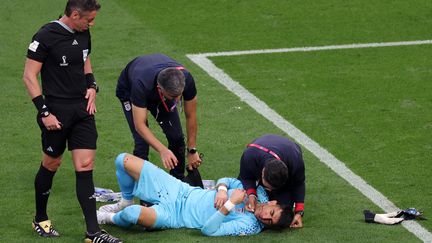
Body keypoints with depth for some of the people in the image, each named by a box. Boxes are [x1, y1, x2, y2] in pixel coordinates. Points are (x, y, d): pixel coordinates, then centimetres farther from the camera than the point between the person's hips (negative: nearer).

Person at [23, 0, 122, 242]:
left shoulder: (83, 34, 7)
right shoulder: (46, 36, -14)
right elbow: (30, 76, -13)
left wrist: (92, 86, 8)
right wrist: (44, 112, -16)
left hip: (82, 109, 6)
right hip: (57, 112, -5)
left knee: (85, 166, -1)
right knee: (51, 164, 9)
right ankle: (40, 220, 30)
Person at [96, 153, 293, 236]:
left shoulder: (249, 226, -20)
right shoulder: (258, 192, -2)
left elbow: (209, 230, -27)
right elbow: (226, 180, 11)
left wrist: (230, 204, -31)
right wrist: (222, 190, -12)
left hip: (173, 215, -6)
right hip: (179, 190, 6)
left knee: (133, 214, -36)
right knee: (124, 160, -1)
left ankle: (112, 218, 2)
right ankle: (126, 202, 26)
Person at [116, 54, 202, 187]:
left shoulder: (186, 80, -36)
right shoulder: (141, 85, -47)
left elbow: (190, 117, -19)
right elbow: (140, 125, -39)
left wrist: (192, 150, -13)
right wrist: (162, 150, -49)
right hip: (129, 90, -3)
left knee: (176, 137, -5)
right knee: (142, 142, -17)